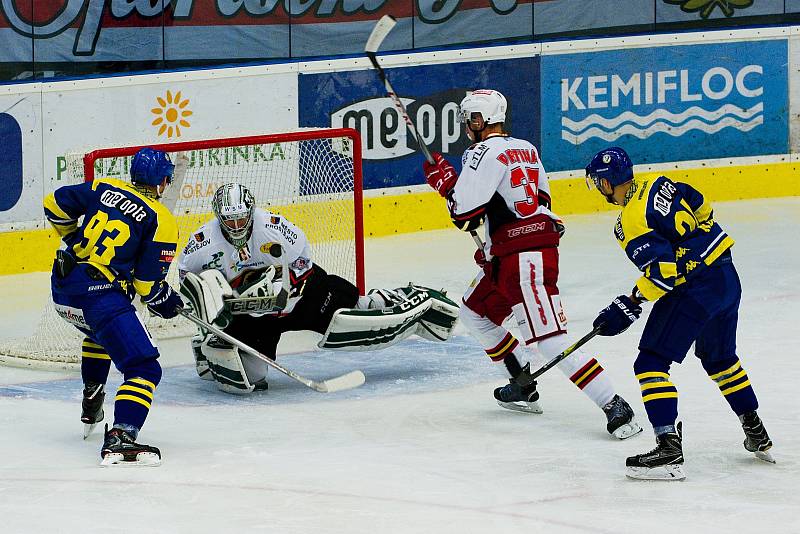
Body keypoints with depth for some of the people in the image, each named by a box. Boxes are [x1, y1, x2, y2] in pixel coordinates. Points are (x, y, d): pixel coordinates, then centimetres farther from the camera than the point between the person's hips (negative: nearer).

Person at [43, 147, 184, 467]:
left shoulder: (103, 188, 12)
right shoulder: (161, 220, -3)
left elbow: (55, 205, 17)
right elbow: (148, 285, -5)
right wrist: (169, 303, 15)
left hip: (62, 288, 7)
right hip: (100, 296, -7)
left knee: (100, 333, 39)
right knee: (144, 368, -9)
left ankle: (91, 410, 46)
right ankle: (119, 439, -30)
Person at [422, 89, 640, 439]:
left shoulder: (484, 154, -12)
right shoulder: (525, 149, 16)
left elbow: (464, 213, -17)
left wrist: (445, 180, 2)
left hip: (524, 259, -10)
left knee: (552, 341, -14)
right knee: (475, 313, 24)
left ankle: (615, 407, -20)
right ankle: (524, 385, 28)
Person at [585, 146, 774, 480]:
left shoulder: (630, 222, -16)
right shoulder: (660, 186, 7)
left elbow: (662, 270, -23)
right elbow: (702, 210, 20)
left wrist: (630, 306, -17)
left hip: (694, 290, -9)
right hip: (728, 278, 9)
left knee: (651, 363, -7)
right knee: (719, 358, 28)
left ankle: (669, 446, -19)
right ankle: (757, 435, 38)